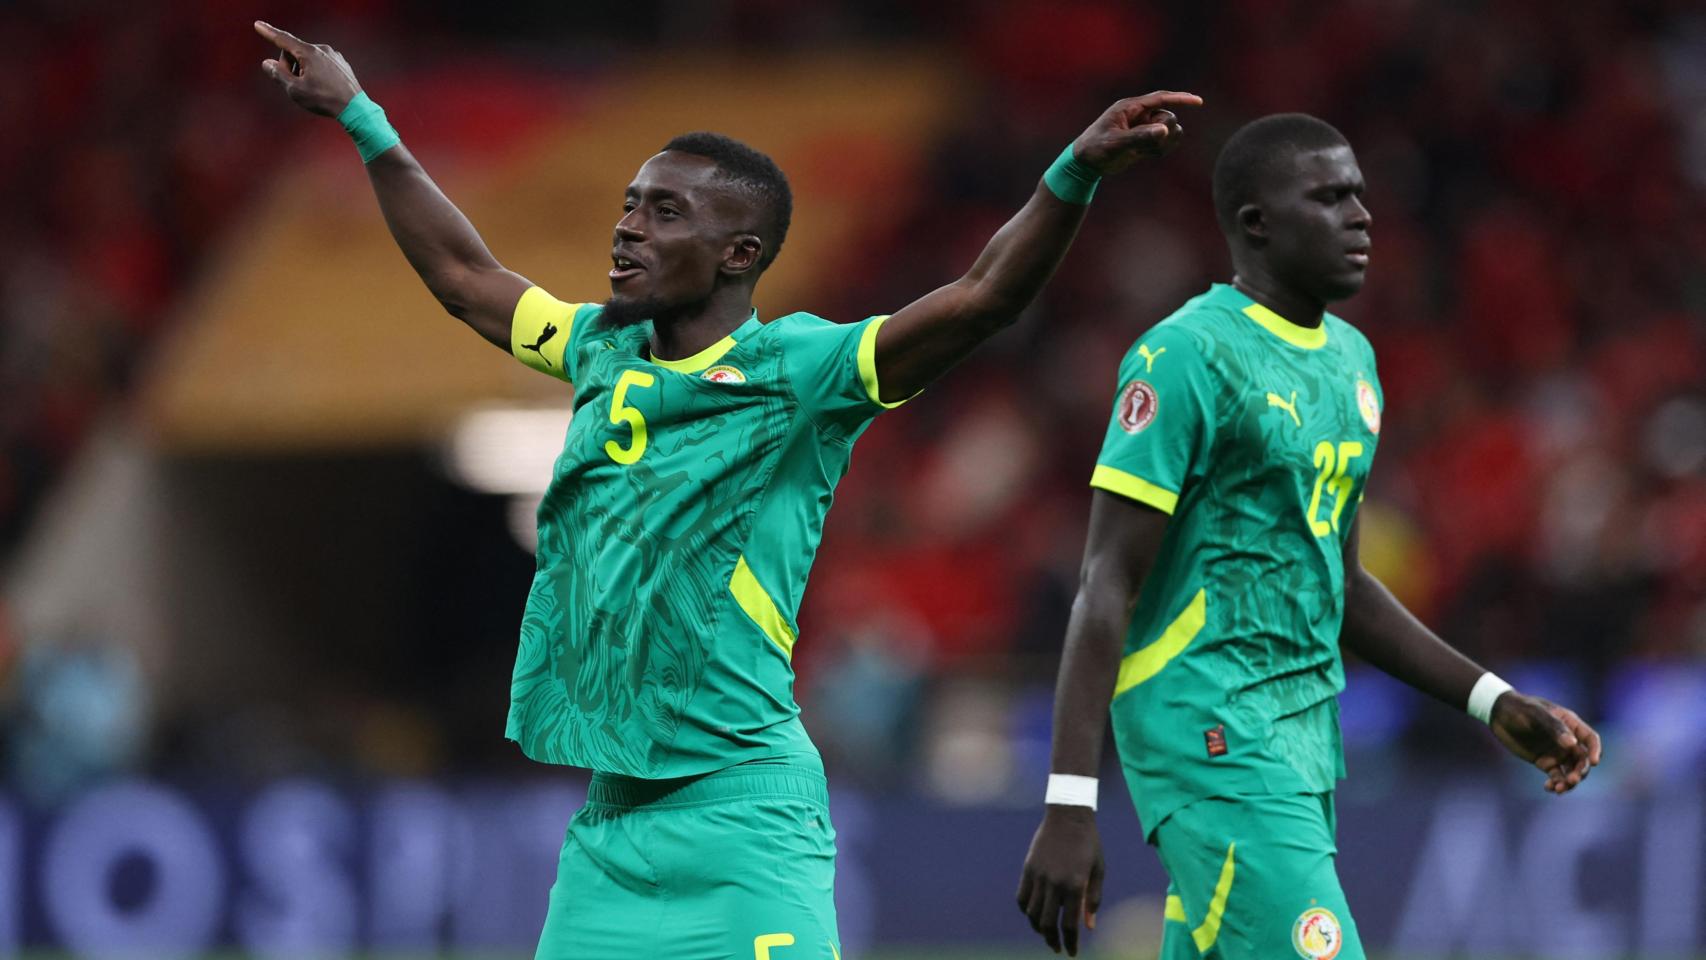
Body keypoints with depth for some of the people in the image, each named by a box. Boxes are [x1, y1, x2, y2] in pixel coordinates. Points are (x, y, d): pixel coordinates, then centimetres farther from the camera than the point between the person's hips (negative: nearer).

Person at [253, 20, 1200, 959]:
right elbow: (464, 276, 29)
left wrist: (1076, 172, -32)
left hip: (739, 806, -7)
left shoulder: (793, 370, -6)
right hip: (609, 814, 7)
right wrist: (360, 120, 32)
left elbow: (981, 298, -17)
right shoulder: (606, 351, 13)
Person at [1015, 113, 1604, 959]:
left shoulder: (1348, 359, 16)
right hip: (1212, 735, -9)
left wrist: (1494, 703, 18)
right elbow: (1106, 591, -14)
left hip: (1304, 732, 9)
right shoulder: (1188, 358, -11)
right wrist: (1068, 805, -19)